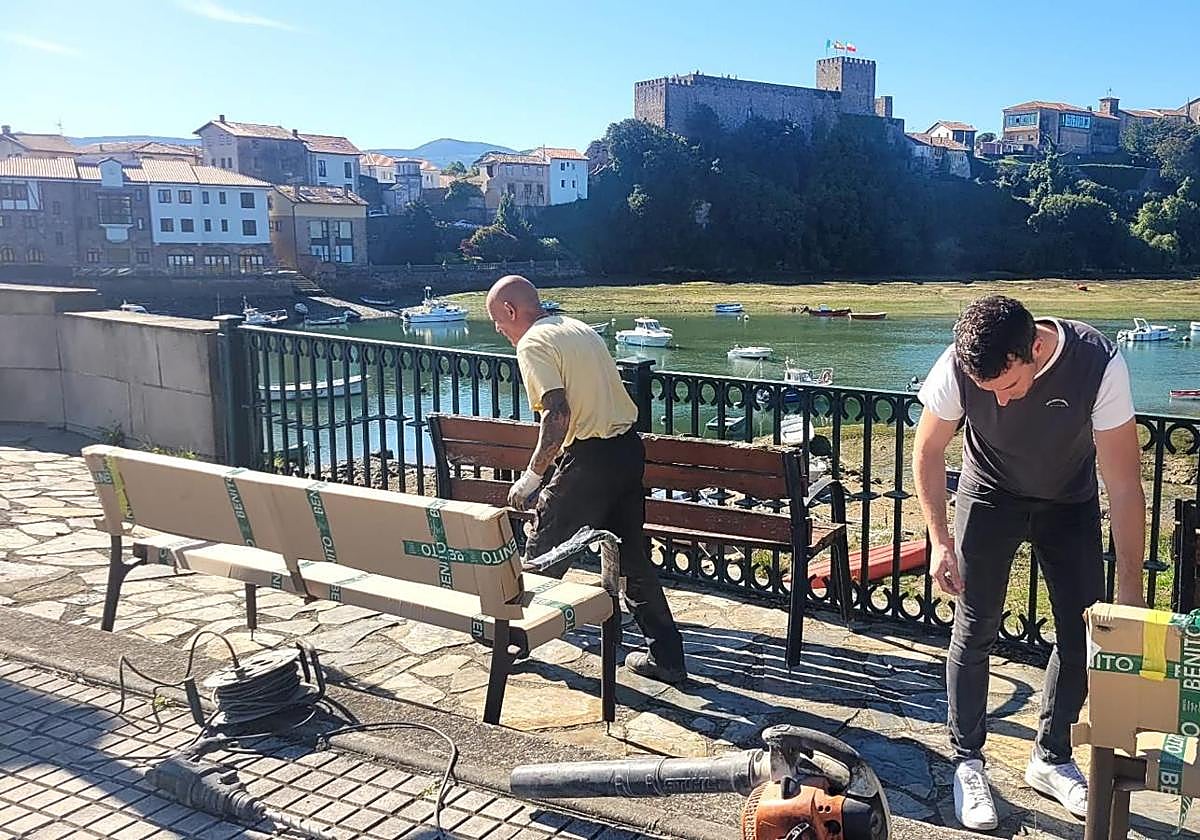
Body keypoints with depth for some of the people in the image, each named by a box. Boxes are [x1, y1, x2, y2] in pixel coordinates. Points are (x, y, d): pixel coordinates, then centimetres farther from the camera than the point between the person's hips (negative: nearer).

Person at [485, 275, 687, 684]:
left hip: (591, 458, -8)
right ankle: (666, 657, 18)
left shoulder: (534, 344, -9)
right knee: (633, 557, 14)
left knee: (543, 553, 10)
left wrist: (531, 476, -15)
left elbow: (558, 413, -21)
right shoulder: (580, 328, 18)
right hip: (630, 448, 9)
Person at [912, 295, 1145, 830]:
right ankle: (967, 762, 11)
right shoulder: (958, 367, -31)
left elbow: (1123, 483, -28)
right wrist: (940, 540, -17)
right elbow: (928, 452, -12)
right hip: (991, 496, -1)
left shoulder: (1099, 364, -34)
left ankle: (1051, 760, 20)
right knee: (975, 630, -4)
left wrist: (1130, 590, -25)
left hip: (1070, 503, 1)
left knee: (1083, 630, 2)